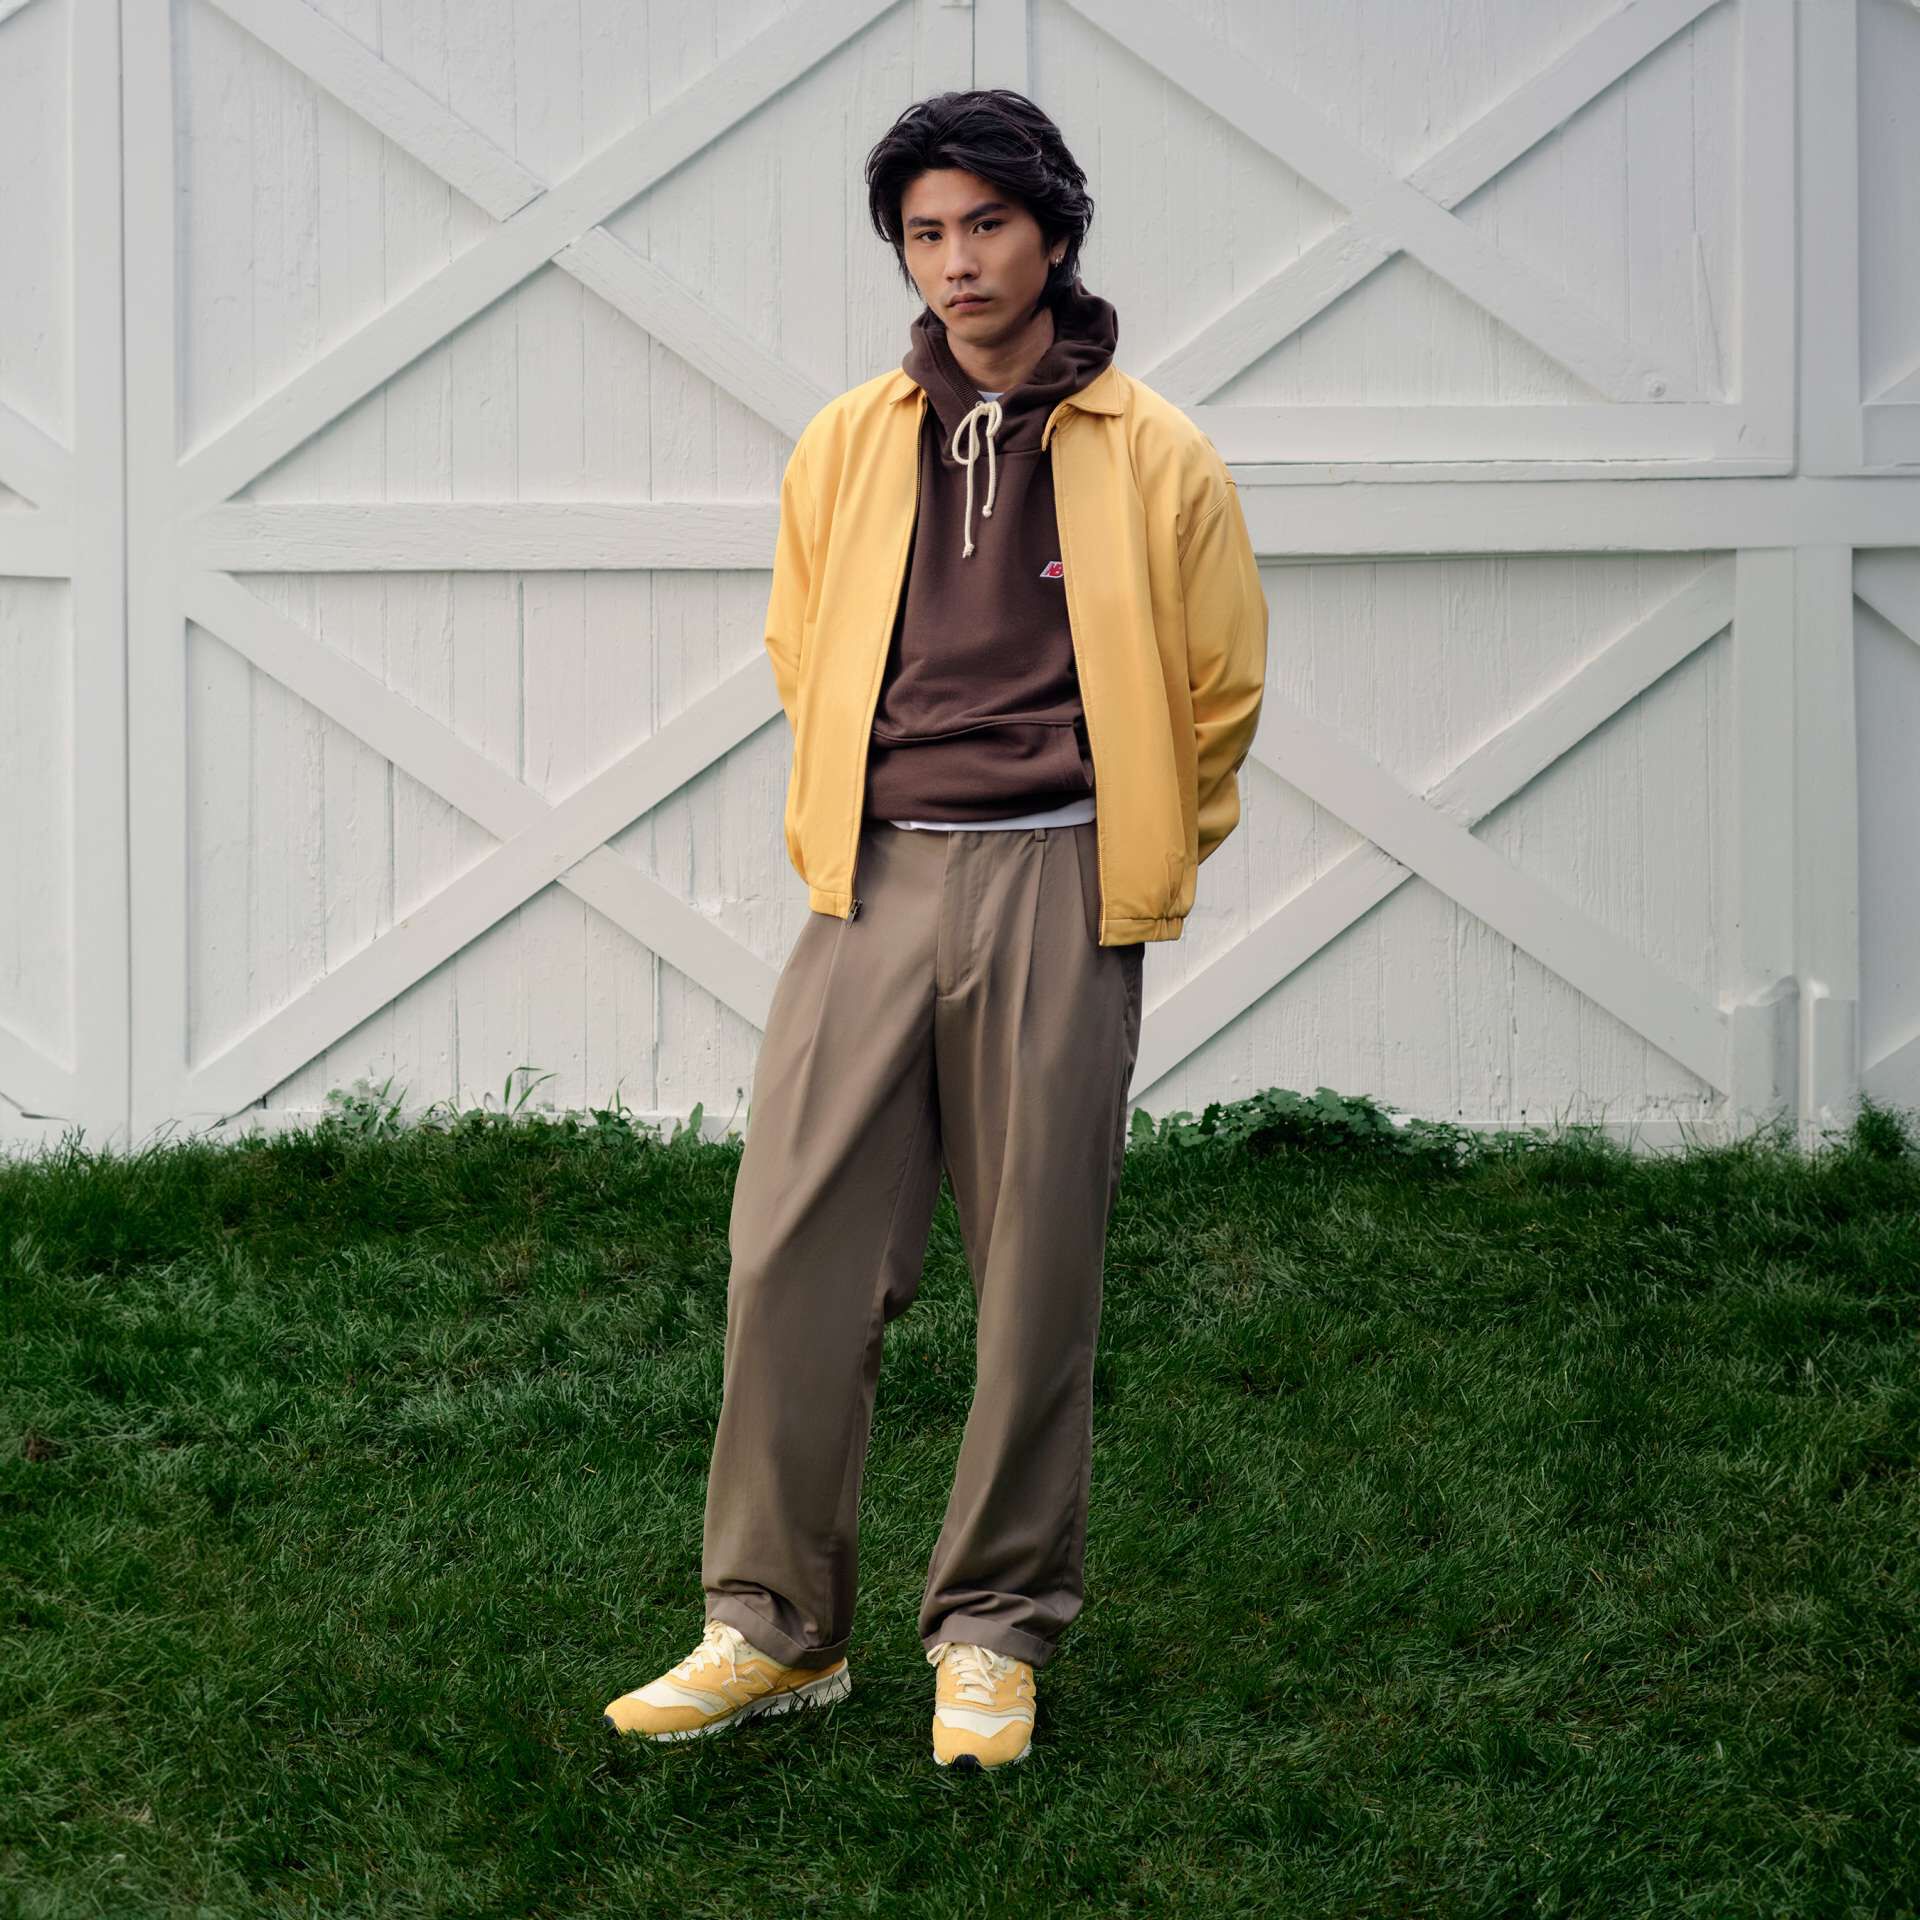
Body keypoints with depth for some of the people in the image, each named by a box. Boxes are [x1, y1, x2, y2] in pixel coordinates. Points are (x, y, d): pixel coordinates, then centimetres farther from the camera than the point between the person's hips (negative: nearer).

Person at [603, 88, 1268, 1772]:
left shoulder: (1152, 456, 1)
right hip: (874, 885, 2)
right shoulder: (846, 450, 8)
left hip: (1056, 894, -2)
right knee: (794, 1251, -3)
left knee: (1038, 1270, 2)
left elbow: (1222, 685, 11)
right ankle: (777, 1627, 9)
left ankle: (996, 1633, 14)